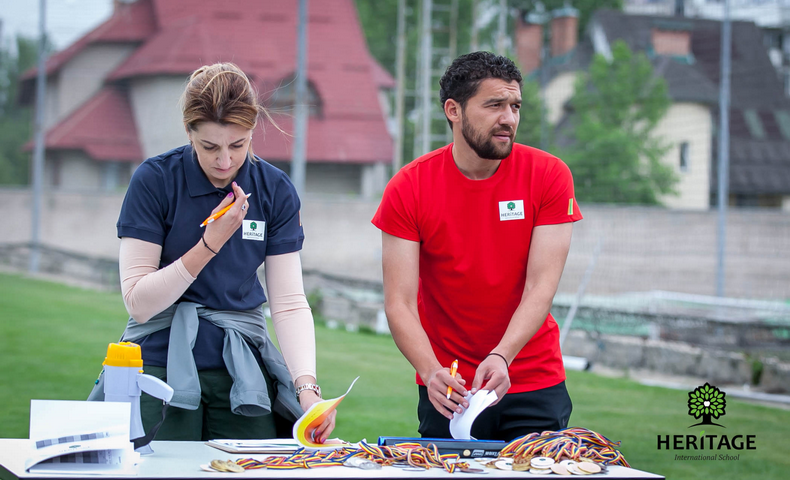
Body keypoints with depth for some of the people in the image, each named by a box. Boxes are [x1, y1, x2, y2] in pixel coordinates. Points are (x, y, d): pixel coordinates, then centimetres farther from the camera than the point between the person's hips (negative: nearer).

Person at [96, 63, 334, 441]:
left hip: (242, 371, 2)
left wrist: (307, 386, -18)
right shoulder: (154, 180, -9)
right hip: (162, 364, -2)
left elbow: (289, 303, -4)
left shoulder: (275, 190, -1)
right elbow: (139, 303, -12)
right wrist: (210, 244, -21)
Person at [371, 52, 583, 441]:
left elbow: (541, 288, -12)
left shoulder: (549, 176, -7)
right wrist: (431, 372, -29)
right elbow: (399, 303, -12)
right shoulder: (408, 188, -8)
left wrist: (501, 358, -29)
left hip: (535, 386, 1)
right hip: (448, 390, 0)